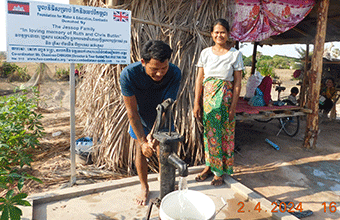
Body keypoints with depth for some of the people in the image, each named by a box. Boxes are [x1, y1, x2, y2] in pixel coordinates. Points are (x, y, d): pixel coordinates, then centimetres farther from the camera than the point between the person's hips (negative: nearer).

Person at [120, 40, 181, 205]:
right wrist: (142, 141, -28)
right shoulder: (128, 74, -36)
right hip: (140, 117, 0)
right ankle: (144, 187, 28)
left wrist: (154, 135, -39)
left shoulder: (174, 74, -33)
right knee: (141, 150, 6)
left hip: (162, 118, 1)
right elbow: (132, 111, -29)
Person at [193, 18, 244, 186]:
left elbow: (237, 82, -3)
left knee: (224, 133, 4)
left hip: (225, 97, -2)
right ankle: (209, 166, 26)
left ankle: (220, 171, 18)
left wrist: (233, 107, -9)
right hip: (207, 95, 3)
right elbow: (199, 79, 4)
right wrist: (197, 103, -2)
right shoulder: (205, 53, 5)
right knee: (208, 132, 9)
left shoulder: (235, 54, -1)